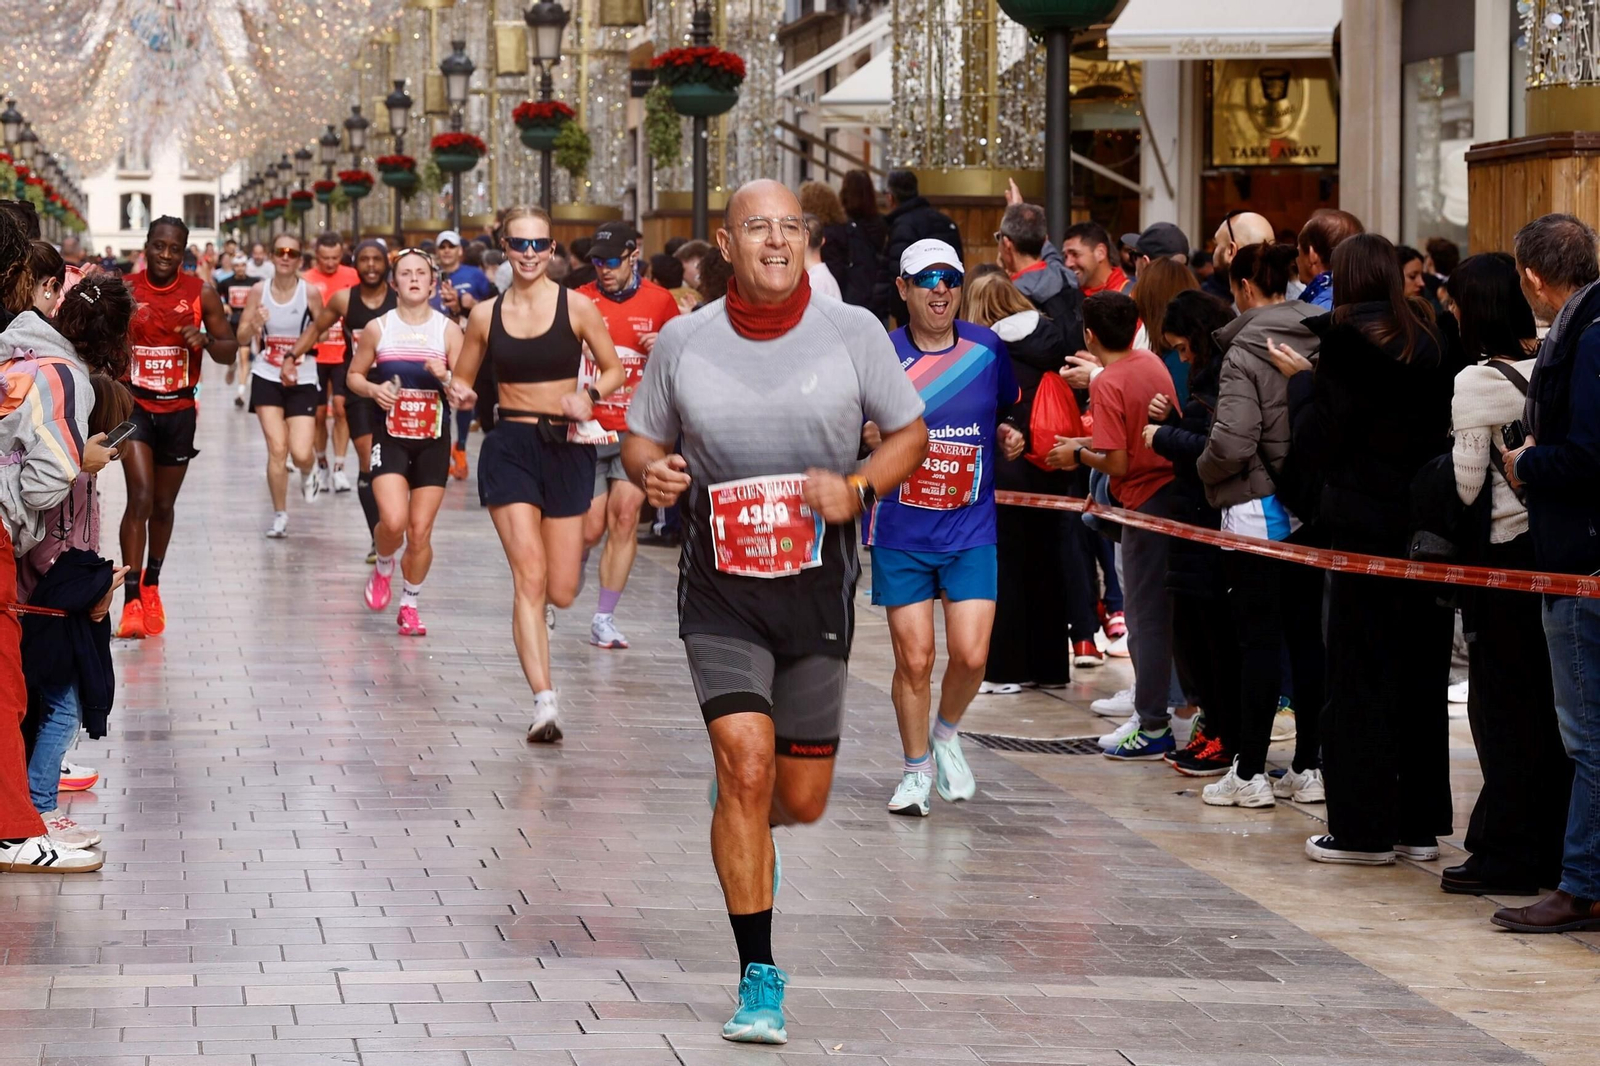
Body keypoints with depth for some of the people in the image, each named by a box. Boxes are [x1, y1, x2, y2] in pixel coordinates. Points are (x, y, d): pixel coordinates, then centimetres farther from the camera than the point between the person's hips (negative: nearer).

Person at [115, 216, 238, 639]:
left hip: (179, 410, 2)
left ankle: (151, 587, 37)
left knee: (164, 505, 14)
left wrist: (207, 340, -19)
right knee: (140, 496, -18)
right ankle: (131, 601, -19)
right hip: (135, 404, -2)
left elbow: (230, 351, 1)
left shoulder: (202, 294, -4)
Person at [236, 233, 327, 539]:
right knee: (277, 448, -7)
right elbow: (242, 339, 1)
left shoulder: (310, 292, -7)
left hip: (303, 380, -1)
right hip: (267, 377, 1)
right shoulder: (259, 292, -2)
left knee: (301, 453, -10)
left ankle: (309, 473, 28)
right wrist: (254, 325, -20)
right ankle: (280, 515, 8)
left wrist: (294, 359, -14)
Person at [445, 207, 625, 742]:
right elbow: (463, 379, 14)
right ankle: (545, 701, -17)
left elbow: (614, 371, 6)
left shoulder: (576, 307, -1)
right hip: (510, 447, 0)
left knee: (562, 591, 1)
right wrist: (461, 395, -9)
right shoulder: (486, 314, 4)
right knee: (530, 576, -15)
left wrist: (589, 395, -14)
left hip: (566, 448, 0)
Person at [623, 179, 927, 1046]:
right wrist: (650, 472, -12)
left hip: (817, 584, 1)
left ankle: (744, 824, 48)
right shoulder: (683, 341, -1)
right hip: (720, 589, -1)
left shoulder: (852, 333, -3)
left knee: (801, 800, 8)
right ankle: (759, 979, -6)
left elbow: (910, 434, 6)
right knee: (746, 764, -17)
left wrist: (858, 487, -13)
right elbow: (642, 437, 12)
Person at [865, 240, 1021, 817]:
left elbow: (1006, 412, 19)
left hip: (972, 530, 1)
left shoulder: (988, 348, 1)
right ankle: (916, 769, 19)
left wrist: (1007, 436, -3)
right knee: (913, 657, -2)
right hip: (901, 532, -1)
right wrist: (870, 438, -18)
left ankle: (946, 734, 24)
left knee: (970, 654, -8)